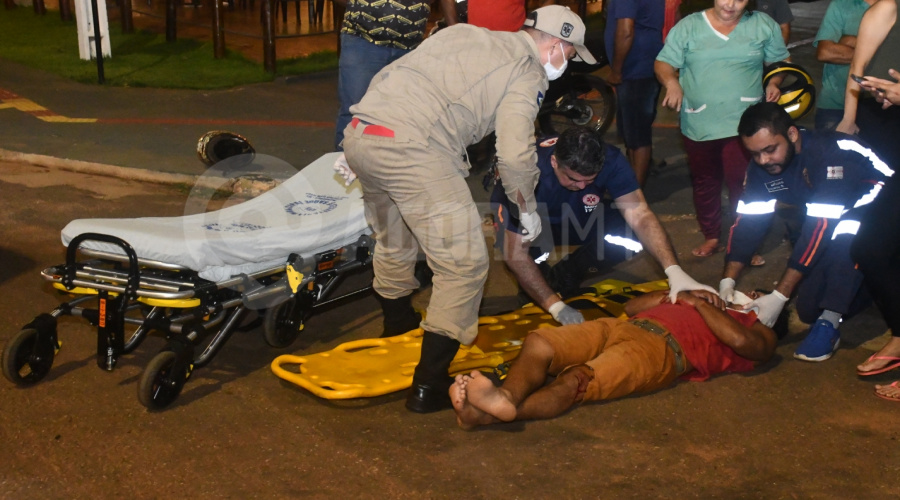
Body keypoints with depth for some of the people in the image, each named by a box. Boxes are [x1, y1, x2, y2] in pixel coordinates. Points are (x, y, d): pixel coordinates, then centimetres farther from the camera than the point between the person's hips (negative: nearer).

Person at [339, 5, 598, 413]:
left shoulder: (462, 33, 26)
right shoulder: (528, 73, 5)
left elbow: (387, 75, 25)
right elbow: (515, 155, -5)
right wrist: (528, 209, 14)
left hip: (358, 132, 8)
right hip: (412, 150, -8)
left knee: (394, 245, 29)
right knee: (464, 264, 1)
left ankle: (398, 335, 50)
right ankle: (429, 385, 1)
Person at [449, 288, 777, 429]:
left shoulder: (761, 334, 23)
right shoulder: (712, 309, 41)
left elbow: (739, 339, -5)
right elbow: (631, 306, 34)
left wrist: (699, 303, 9)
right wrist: (675, 296, 21)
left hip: (662, 347, -7)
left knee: (575, 381, -34)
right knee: (537, 343, -24)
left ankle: (493, 414, -56)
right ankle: (506, 398, -50)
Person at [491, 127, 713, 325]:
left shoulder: (610, 160, -30)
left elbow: (639, 215, -34)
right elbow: (516, 254, -35)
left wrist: (674, 271, -48)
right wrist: (556, 306, -38)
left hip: (578, 217, 4)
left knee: (629, 236, -25)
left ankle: (564, 277, -1)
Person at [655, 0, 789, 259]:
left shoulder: (764, 26, 4)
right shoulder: (688, 26, 1)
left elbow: (780, 61, 14)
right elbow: (664, 63, -1)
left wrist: (774, 83, -6)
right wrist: (672, 82, -22)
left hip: (743, 123, -1)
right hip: (698, 124, 2)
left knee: (742, 183, -9)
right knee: (704, 183, 12)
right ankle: (711, 236, 28)